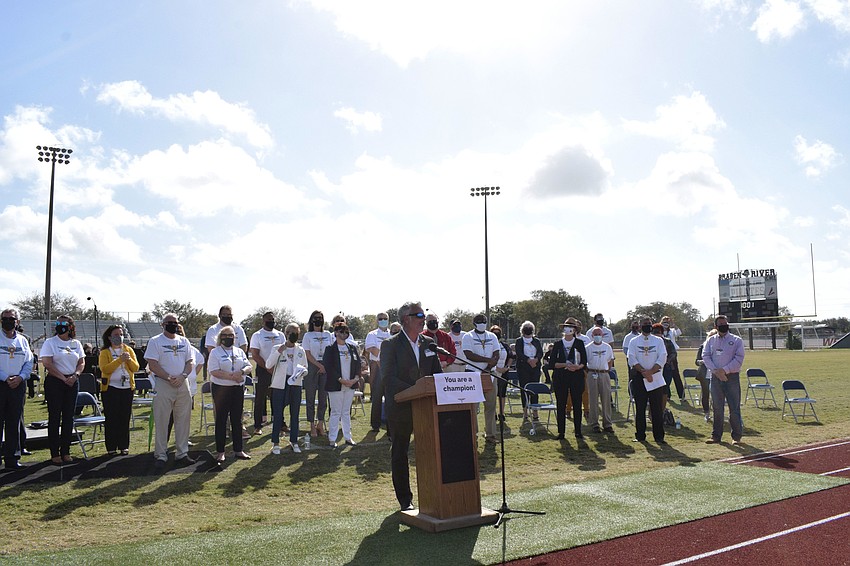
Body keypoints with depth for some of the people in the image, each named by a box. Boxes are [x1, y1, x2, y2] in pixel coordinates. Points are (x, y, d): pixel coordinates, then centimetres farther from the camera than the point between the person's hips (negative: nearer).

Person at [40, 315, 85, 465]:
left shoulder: (76, 343, 11)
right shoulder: (50, 342, -1)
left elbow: (82, 363, 11)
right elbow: (47, 364, -10)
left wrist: (75, 376, -8)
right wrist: (63, 378, -13)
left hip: (72, 383, 4)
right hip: (54, 382, -4)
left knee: (69, 417, 6)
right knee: (54, 417, -1)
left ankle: (65, 451, 14)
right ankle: (54, 453, 6)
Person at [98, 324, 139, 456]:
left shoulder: (129, 350, 10)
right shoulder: (105, 352, 0)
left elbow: (136, 368, 3)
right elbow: (105, 369, -15)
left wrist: (129, 360, -15)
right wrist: (119, 360, -22)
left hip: (127, 387, 3)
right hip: (110, 388, -3)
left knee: (125, 418, 5)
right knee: (111, 419, 0)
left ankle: (124, 446, 13)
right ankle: (111, 447, 7)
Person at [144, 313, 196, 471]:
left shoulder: (184, 341, 13)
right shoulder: (155, 341, 0)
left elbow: (190, 362, 10)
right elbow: (153, 364, -9)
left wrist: (182, 376, -9)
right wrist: (169, 378, -15)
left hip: (183, 385, 5)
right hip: (163, 385, -4)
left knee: (183, 420, 7)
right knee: (161, 422, -2)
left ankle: (182, 453, 16)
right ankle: (160, 456, 7)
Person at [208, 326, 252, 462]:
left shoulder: (240, 352, 12)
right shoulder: (215, 352, -2)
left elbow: (248, 366, 6)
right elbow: (214, 371, -13)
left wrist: (241, 371, -16)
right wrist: (231, 376, -20)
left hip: (238, 389, 4)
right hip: (221, 389, -4)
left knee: (237, 419, 8)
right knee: (221, 420, 2)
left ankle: (238, 450, 16)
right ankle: (220, 452, 9)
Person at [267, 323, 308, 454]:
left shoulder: (300, 350, 11)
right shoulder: (277, 348, 2)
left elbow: (305, 367, 14)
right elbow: (268, 365, -8)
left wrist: (303, 371, -9)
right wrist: (278, 352, -19)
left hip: (295, 383, 3)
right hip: (280, 384, -3)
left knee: (295, 414, 7)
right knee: (277, 413, -1)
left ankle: (294, 441, 18)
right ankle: (275, 443, 8)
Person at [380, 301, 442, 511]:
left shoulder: (428, 343, 10)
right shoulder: (390, 344, -6)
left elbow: (437, 374, 12)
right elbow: (389, 378, -15)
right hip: (400, 408, -4)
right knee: (399, 454, 7)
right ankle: (405, 499, 20)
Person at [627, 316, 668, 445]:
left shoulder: (658, 340, 8)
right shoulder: (634, 341, 6)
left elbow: (662, 358, -2)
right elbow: (632, 360, -3)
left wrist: (650, 372, -13)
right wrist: (644, 372, -14)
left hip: (656, 377, 0)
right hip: (638, 378, 0)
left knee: (657, 408, 0)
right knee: (640, 408, 2)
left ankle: (659, 436, 6)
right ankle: (640, 436, 10)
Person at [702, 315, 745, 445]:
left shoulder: (736, 340, 3)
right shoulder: (710, 340, 11)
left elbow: (739, 359, -6)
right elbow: (706, 357, 2)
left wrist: (724, 370, -14)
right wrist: (716, 371, -12)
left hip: (732, 377, -2)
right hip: (716, 377, 2)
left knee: (734, 408, -2)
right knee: (717, 408, 7)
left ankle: (737, 436, 10)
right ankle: (716, 435, 13)